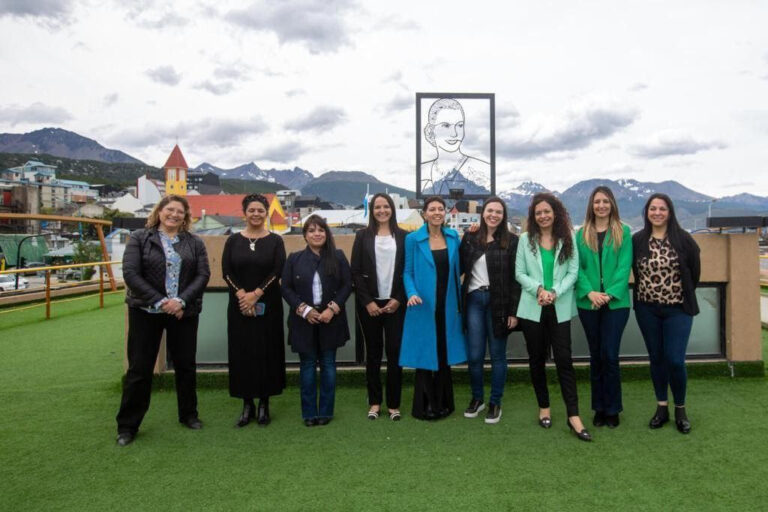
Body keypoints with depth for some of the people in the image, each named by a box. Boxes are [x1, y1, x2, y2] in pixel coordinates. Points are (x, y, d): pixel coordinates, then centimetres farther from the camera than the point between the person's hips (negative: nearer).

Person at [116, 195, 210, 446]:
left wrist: (181, 300, -16)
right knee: (139, 368, 3)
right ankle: (127, 425, 17)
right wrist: (160, 302, -17)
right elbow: (130, 273, -9)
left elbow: (203, 274, -2)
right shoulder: (139, 238, 0)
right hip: (146, 312, -2)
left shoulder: (194, 242, 7)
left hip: (184, 311, 2)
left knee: (185, 365, 11)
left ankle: (189, 414, 28)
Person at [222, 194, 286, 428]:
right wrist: (241, 295, -16)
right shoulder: (233, 240, 6)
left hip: (268, 306, -1)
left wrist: (256, 294, -16)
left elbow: (278, 272, -7)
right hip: (239, 305, 1)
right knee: (242, 353, 4)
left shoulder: (275, 241, 3)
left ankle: (264, 404, 14)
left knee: (266, 352, 3)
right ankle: (247, 405, 15)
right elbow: (226, 271, -2)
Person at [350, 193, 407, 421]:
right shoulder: (362, 236, 4)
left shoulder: (403, 236, 4)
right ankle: (374, 402, 19)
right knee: (373, 353, 8)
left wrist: (398, 299, -7)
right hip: (369, 303, 0)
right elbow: (356, 272, 0)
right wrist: (367, 302, -7)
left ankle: (394, 404, 12)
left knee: (394, 352, 0)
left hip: (395, 303, 0)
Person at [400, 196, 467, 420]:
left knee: (445, 354, 10)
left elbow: (457, 269, 14)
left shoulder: (453, 237, 7)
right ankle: (424, 405, 15)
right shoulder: (413, 239, -3)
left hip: (448, 305, 3)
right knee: (425, 354, 2)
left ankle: (443, 403, 24)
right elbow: (408, 272, -4)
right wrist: (412, 294, -18)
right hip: (424, 306, -3)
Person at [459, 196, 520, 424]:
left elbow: (515, 278, -4)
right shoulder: (470, 237, 6)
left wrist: (513, 311, -8)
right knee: (474, 355, 6)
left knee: (497, 355, 8)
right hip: (474, 300, 2)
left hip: (498, 302, -2)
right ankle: (477, 398, 27)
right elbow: (459, 268, 9)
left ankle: (495, 403, 23)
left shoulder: (511, 240, -2)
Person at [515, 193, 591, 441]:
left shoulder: (568, 238, 3)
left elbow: (573, 272, -2)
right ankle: (544, 407, 25)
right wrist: (539, 290, -16)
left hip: (560, 308, -1)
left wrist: (555, 292, -16)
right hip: (532, 308, 1)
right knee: (537, 359, 9)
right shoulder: (526, 239, 3)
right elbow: (519, 273, 0)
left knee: (564, 359, -4)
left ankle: (573, 416, 0)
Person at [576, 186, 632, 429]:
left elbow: (624, 266, -5)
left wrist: (609, 294, -16)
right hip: (588, 303, 2)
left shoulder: (623, 232, 3)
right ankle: (599, 408, 21)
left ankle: (612, 409, 13)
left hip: (616, 302, -2)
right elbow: (577, 267, 1)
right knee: (596, 356, 10)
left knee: (610, 355, -3)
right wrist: (589, 292, -14)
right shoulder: (581, 234, 7)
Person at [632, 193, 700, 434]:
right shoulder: (637, 240, -2)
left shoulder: (683, 239, -5)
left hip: (677, 309, -2)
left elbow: (695, 271, 5)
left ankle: (680, 409, 17)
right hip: (647, 309, 2)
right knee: (656, 358, 10)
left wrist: (684, 295, 11)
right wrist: (646, 292, 7)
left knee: (675, 360, -6)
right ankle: (662, 408, 25)